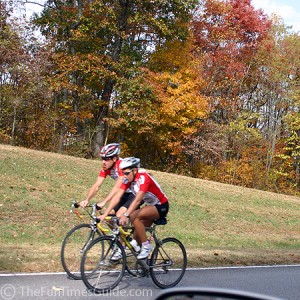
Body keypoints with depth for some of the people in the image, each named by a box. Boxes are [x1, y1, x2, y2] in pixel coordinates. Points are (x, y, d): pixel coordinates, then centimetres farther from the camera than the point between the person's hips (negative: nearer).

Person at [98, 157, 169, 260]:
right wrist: (104, 214, -21)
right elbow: (117, 197, -13)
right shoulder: (127, 180, -7)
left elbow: (137, 200, -36)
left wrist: (125, 215, -45)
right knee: (137, 237, -1)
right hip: (150, 206, 8)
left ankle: (146, 246, -15)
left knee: (134, 216, -29)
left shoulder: (143, 178, -27)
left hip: (161, 206, -8)